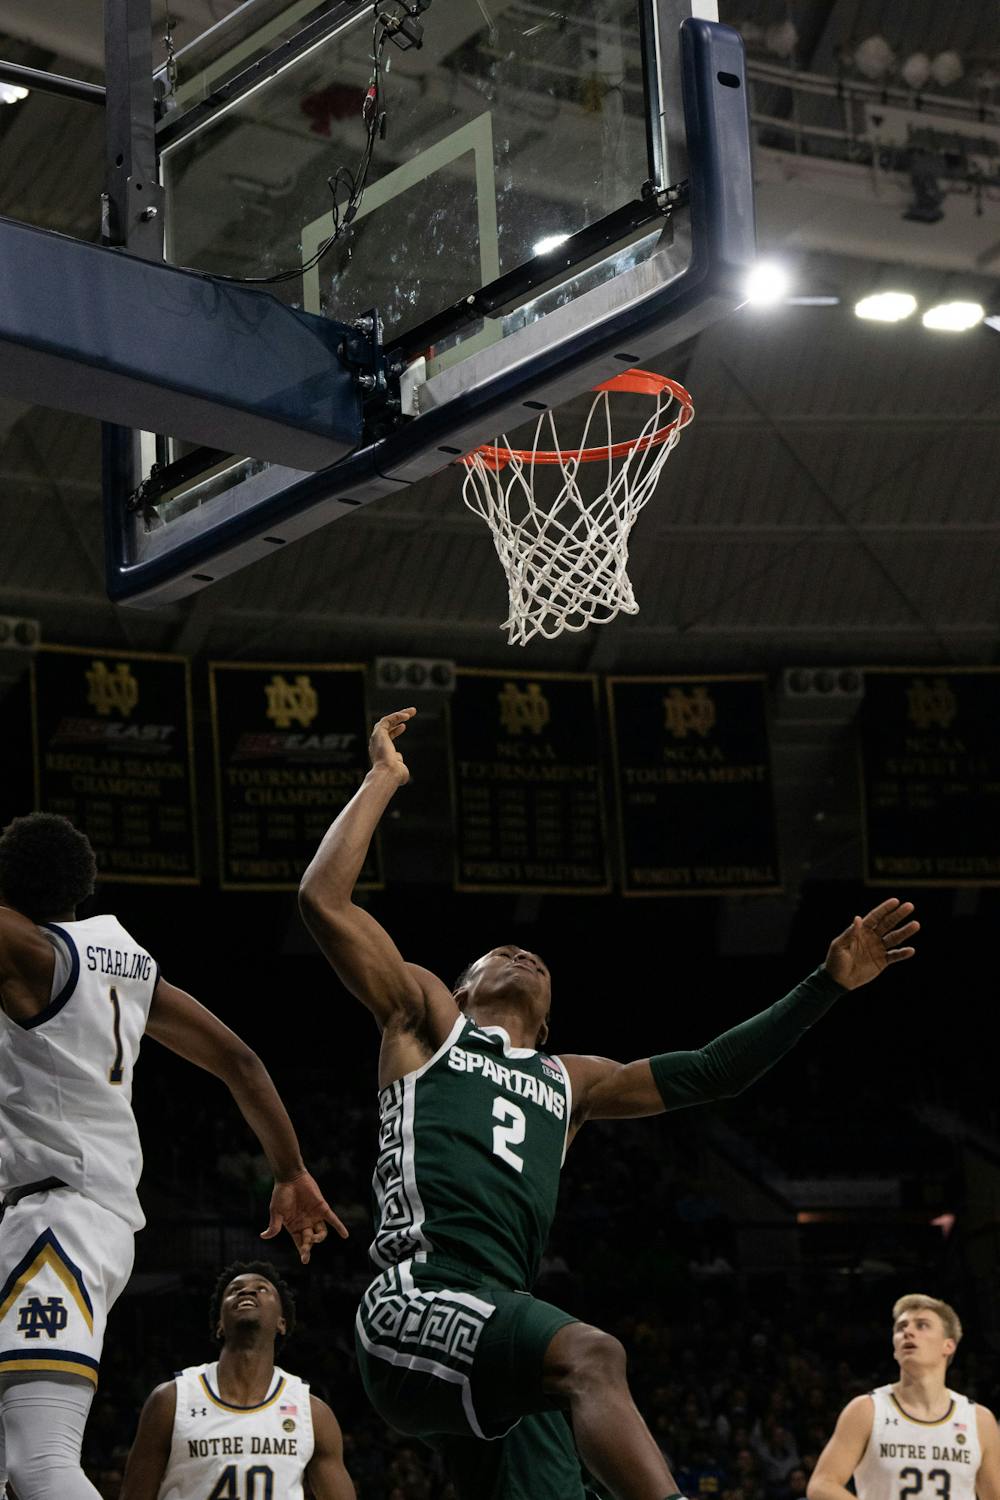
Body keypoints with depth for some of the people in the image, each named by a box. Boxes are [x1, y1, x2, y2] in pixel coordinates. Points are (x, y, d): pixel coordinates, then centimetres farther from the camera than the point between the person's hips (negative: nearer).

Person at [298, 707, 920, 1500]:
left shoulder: (569, 1082, 33)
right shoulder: (426, 1018, 19)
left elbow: (711, 1071, 31)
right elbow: (323, 898, 9)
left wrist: (829, 984, 27)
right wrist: (384, 778, 16)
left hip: (500, 1332, 7)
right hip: (414, 1306, -7)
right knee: (593, 1353, -33)